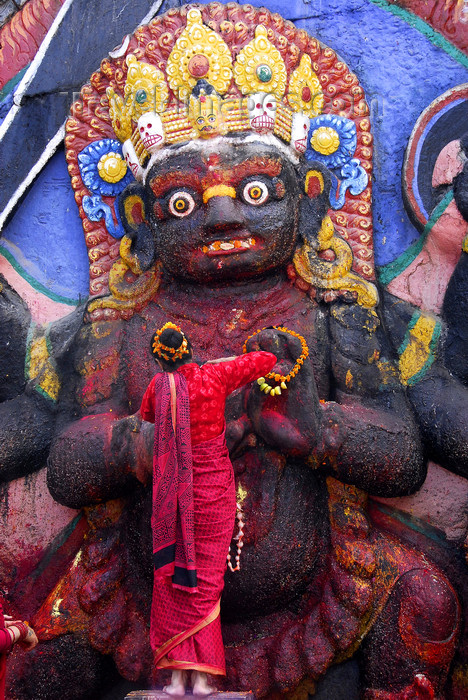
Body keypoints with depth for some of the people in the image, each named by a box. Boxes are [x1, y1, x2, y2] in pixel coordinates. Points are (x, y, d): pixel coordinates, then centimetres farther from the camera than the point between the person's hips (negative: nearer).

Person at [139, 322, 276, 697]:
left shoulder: (159, 385, -4)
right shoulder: (216, 375, -8)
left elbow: (146, 413, 19)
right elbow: (268, 359, 3)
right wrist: (229, 364, 15)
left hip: (173, 495, 1)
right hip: (214, 490, 0)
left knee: (172, 581, 9)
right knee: (206, 580, 6)